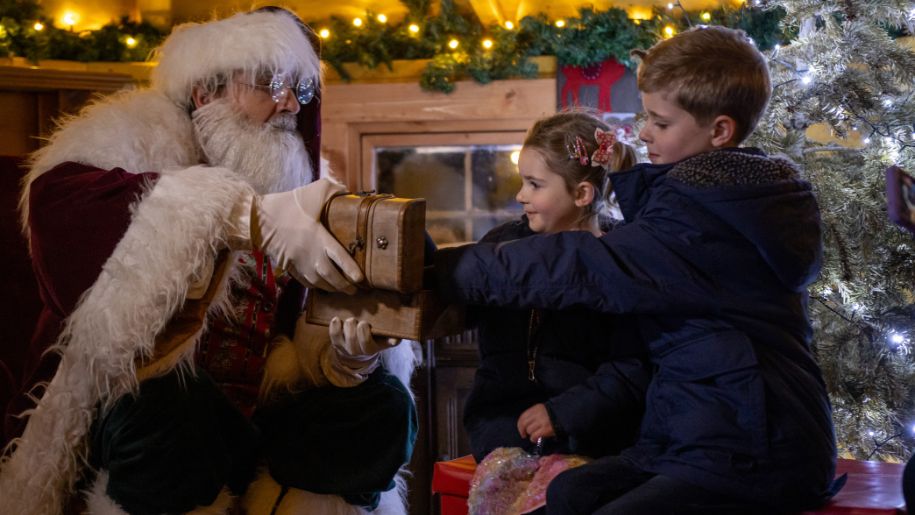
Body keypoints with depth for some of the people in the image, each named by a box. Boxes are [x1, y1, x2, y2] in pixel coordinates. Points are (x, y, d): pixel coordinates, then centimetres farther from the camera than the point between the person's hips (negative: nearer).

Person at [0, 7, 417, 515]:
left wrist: (345, 355, -21)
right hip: (123, 414, -5)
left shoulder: (288, 183, 11)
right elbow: (55, 198, -29)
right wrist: (253, 216, -38)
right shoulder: (132, 144, -4)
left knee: (381, 410, -15)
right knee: (175, 415, -37)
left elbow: (295, 342, 6)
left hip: (244, 418, 6)